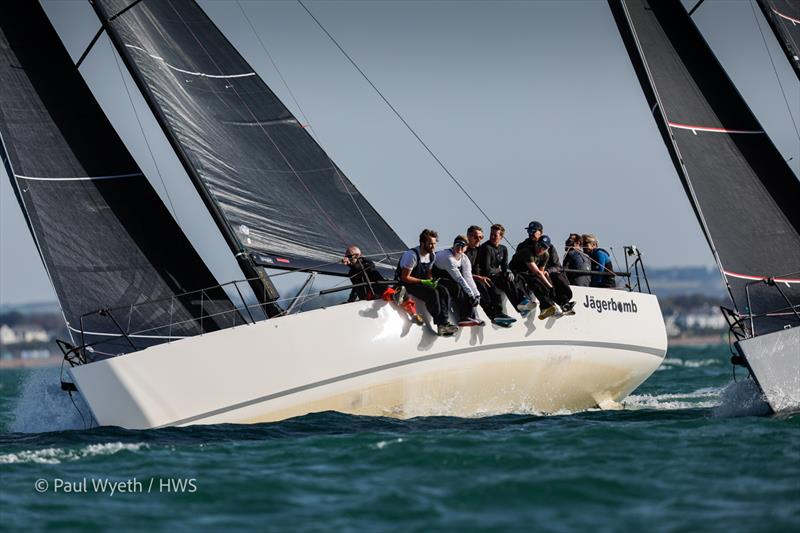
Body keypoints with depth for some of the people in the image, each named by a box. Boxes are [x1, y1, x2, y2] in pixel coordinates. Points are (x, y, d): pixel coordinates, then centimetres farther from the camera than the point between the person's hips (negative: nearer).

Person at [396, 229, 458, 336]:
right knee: (432, 292, -30)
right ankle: (440, 323, -24)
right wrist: (423, 282, -23)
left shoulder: (431, 255, 6)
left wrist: (431, 281, -7)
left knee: (443, 291, -15)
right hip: (406, 284, -8)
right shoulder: (412, 255, -20)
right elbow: (405, 277, -20)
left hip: (421, 282, 8)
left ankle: (443, 323, -23)